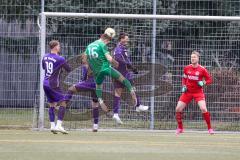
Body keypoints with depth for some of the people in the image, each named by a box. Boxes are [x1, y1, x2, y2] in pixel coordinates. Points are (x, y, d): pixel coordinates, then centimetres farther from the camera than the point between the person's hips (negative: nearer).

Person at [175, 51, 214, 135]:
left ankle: (210, 128, -4)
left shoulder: (202, 69, -9)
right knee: (178, 109, -5)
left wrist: (203, 83, -19)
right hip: (188, 91, 4)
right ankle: (180, 128, 15)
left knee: (203, 109, -22)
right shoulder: (187, 68, 2)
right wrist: (184, 86, 2)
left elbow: (209, 80, 0)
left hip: (198, 92, -4)